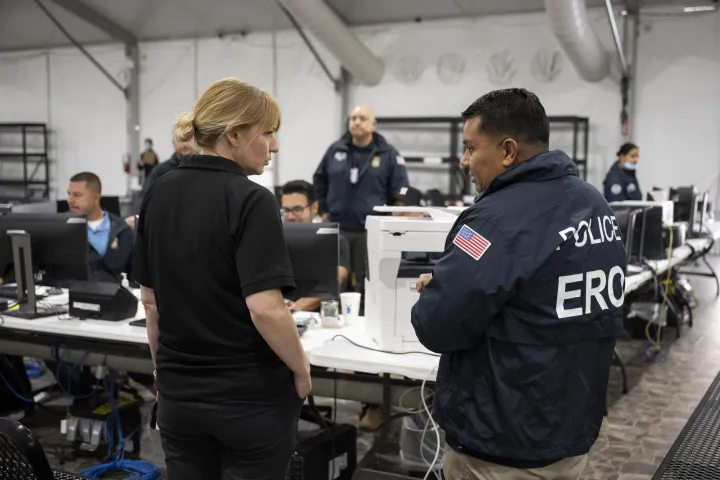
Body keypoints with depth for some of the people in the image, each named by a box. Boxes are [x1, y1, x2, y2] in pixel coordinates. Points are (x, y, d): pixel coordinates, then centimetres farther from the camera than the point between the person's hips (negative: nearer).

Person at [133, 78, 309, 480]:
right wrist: (301, 370, -10)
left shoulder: (159, 196, 3)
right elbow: (265, 309, -25)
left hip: (179, 394, 6)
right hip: (251, 396, -6)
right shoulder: (250, 200, -18)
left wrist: (166, 369, 18)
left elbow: (151, 299, 9)